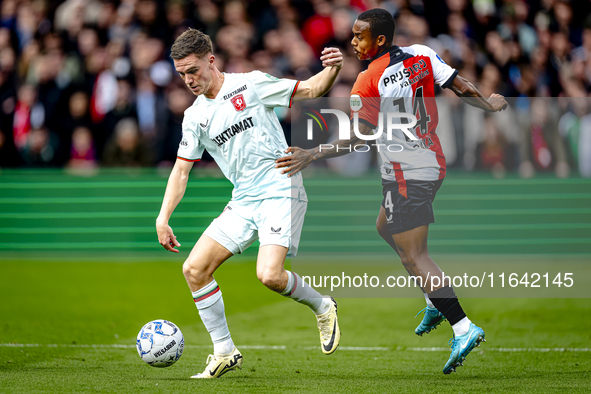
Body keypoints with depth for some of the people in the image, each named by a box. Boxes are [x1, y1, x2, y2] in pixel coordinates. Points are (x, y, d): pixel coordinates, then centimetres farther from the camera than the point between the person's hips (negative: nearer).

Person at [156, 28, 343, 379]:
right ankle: (225, 353, 7)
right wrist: (163, 218, 4)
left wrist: (333, 69, -23)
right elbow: (182, 169, 14)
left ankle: (322, 307, 7)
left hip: (281, 190, -6)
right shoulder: (195, 117, 11)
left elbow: (311, 90, -1)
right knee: (194, 269, -5)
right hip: (243, 201, 6)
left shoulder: (251, 85, -3)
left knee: (269, 275, -24)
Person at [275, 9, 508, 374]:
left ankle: (463, 327, -15)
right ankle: (437, 302, 26)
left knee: (414, 257, -7)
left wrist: (311, 155, -17)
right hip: (433, 163, 8)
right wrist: (490, 104, 23)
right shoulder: (422, 55, 0)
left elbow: (358, 138, -20)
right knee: (386, 227, 28)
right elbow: (460, 86, 4)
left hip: (406, 176, -8)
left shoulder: (368, 82, -17)